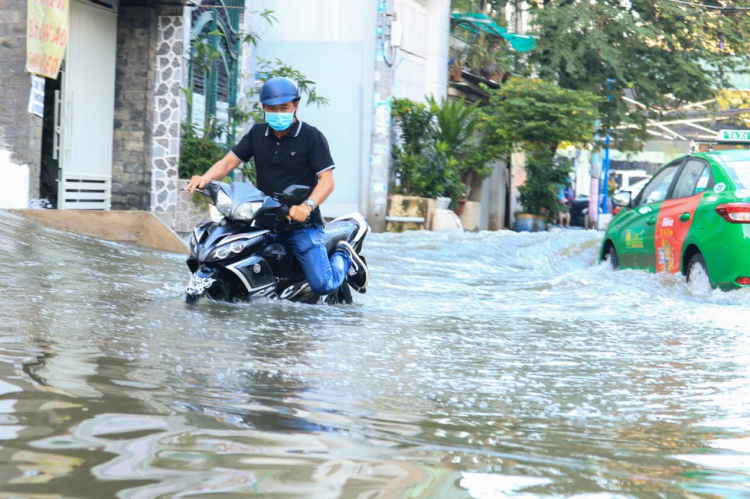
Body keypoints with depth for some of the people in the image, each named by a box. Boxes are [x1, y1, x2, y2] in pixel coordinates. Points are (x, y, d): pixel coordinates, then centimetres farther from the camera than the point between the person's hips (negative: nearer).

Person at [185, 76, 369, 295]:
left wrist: (308, 206, -31)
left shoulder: (312, 137, -4)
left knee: (323, 285, -17)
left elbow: (327, 180, -11)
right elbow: (228, 162, 7)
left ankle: (344, 257, 17)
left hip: (302, 223, -4)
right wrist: (205, 178, -15)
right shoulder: (257, 134, 11)